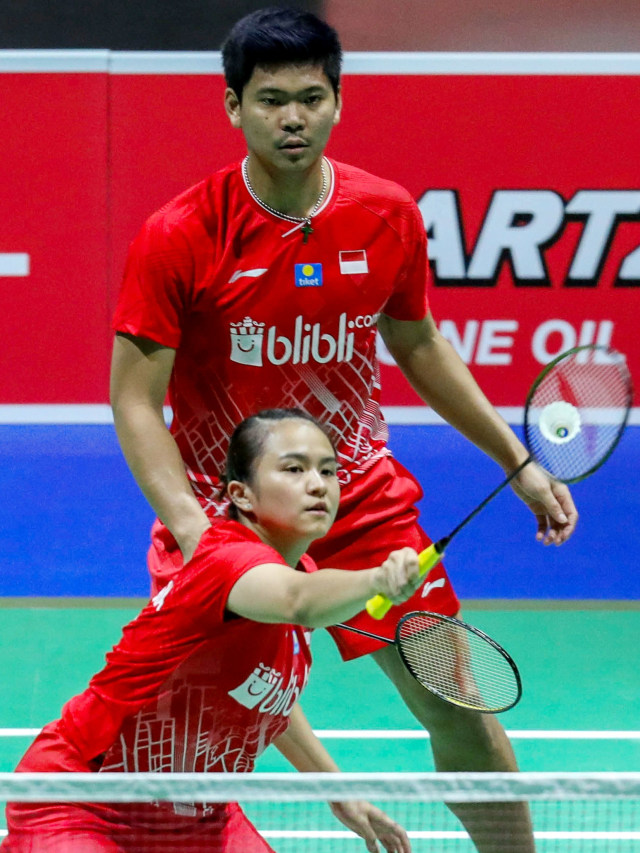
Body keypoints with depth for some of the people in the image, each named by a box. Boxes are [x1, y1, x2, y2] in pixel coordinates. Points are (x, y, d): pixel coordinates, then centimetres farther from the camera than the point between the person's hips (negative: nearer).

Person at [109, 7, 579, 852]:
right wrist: (192, 528, -28)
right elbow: (135, 399, -15)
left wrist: (516, 460, 11)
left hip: (362, 500, 3)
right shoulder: (179, 237, -17)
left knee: (460, 710, 2)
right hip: (220, 508, -3)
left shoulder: (389, 217, -6)